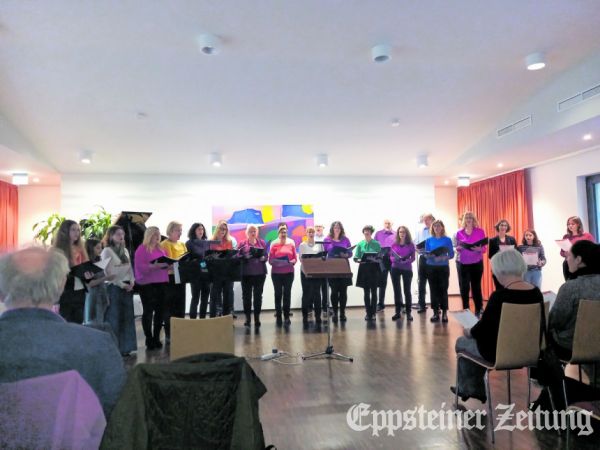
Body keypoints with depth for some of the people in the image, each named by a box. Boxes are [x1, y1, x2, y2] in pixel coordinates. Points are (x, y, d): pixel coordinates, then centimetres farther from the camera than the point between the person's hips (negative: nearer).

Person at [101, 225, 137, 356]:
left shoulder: (125, 250, 15)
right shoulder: (107, 251, -6)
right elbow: (109, 272, -12)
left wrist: (132, 281, -1)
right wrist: (122, 284, -13)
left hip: (128, 287, 7)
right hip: (114, 287, -7)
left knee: (127, 317, 8)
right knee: (114, 318, -3)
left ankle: (125, 347, 16)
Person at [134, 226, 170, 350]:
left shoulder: (160, 249, 16)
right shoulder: (141, 249, -6)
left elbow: (166, 262, 21)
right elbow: (140, 266, -15)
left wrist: (168, 264, -2)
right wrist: (155, 266, -26)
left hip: (161, 283, 6)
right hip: (147, 284, -6)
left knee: (161, 310, 8)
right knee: (148, 311, 1)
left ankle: (156, 337, 21)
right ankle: (149, 339, 10)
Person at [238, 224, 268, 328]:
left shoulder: (262, 242, 10)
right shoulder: (242, 243, 7)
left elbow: (266, 256, 7)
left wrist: (263, 258, -14)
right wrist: (246, 257, -18)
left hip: (260, 273, 1)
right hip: (246, 273, -1)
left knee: (258, 295, 2)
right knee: (246, 295, 0)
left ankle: (257, 318, 9)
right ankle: (248, 317, 11)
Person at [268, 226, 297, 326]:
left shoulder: (291, 244, 6)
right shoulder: (274, 245, 2)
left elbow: (295, 258, 5)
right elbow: (270, 260, -1)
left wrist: (291, 262, -15)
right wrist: (276, 263, -20)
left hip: (289, 273, 1)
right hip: (276, 273, -1)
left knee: (287, 293, 4)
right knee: (278, 294, 1)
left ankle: (287, 316, 11)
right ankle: (278, 317, 7)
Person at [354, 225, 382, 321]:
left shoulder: (377, 244, 2)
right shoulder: (360, 244, 5)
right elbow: (356, 258, 2)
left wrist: (376, 259, -20)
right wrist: (359, 260, -19)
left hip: (374, 268, -1)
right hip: (364, 268, 1)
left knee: (373, 292, 2)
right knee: (366, 292, 6)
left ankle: (373, 313, 9)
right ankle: (368, 313, 14)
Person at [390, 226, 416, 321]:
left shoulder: (411, 245, -1)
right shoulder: (394, 244, 3)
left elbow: (413, 258, -3)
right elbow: (391, 256, 4)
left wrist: (406, 261, -21)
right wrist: (395, 259, -17)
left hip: (407, 269, -2)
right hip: (395, 268, 2)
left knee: (407, 290, 1)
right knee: (396, 290, 5)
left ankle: (409, 312, 7)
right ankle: (398, 312, 12)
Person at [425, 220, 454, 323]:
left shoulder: (447, 239, 2)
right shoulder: (429, 240, 6)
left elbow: (451, 254, -1)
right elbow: (426, 254, 5)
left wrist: (443, 258, -19)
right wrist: (430, 255, -17)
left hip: (443, 267, -1)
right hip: (431, 267, 2)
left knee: (443, 289, -1)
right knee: (434, 290, 3)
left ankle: (444, 312, 6)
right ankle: (435, 312, 9)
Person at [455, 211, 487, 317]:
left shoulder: (480, 231, 1)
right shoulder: (459, 233, 6)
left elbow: (484, 248, 1)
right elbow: (457, 249, 10)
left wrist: (479, 249, -21)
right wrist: (459, 248, -13)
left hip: (476, 263, -1)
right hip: (462, 263, 1)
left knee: (476, 286, 3)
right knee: (464, 287, 1)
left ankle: (478, 310, 14)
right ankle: (465, 311, 11)